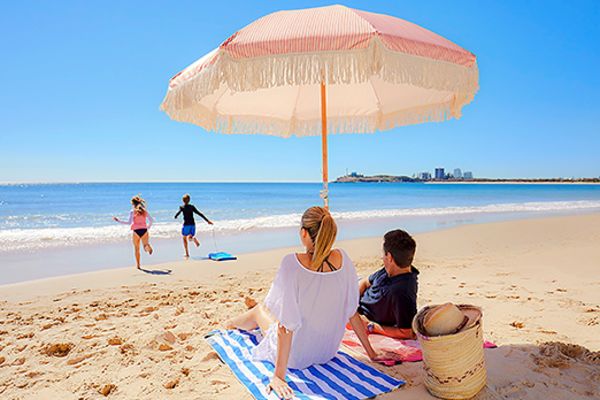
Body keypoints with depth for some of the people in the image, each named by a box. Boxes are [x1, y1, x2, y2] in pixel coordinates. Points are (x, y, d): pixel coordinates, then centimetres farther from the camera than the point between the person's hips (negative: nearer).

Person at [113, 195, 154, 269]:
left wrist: (118, 220, -1)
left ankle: (138, 265, 14)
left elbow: (129, 222, -8)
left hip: (136, 231, -1)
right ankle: (148, 246, -33)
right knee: (146, 247, 5)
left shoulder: (132, 212, -2)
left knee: (136, 249, 13)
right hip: (144, 231, 1)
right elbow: (151, 220, 7)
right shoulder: (145, 211, 7)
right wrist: (148, 227, 21)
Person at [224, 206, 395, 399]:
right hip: (328, 352, 5)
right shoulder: (342, 259, -14)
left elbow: (286, 325, -26)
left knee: (260, 309, 25)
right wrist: (371, 353, 6)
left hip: (294, 357, -4)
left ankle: (234, 323, 61)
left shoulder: (292, 263, -28)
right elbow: (352, 311, -7)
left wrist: (279, 375, -18)